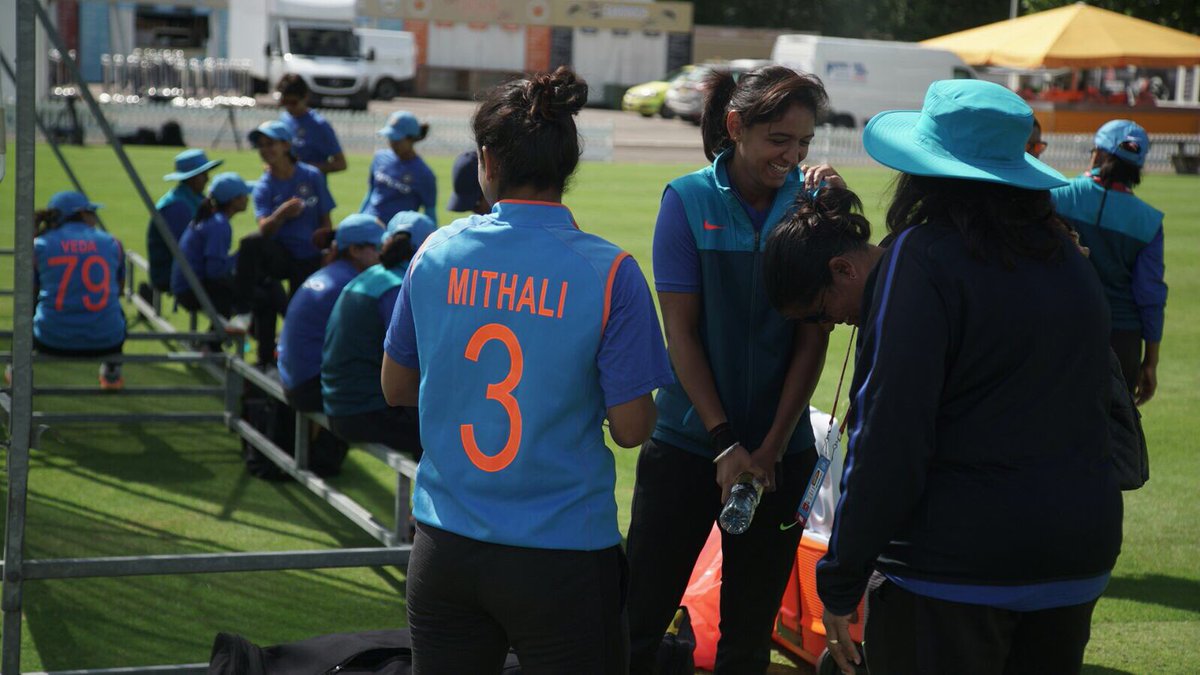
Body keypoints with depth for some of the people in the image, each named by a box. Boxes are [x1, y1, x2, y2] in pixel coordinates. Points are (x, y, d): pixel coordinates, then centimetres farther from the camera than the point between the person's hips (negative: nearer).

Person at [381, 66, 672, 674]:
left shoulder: (437, 252, -2)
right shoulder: (609, 272, -13)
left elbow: (396, 389, 9)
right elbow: (632, 428, -11)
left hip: (444, 548, 4)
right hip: (562, 551, -3)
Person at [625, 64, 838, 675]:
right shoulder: (689, 200, -5)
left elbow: (814, 336, -3)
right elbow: (681, 331, -6)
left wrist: (772, 447, -9)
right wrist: (725, 443, -12)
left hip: (781, 448, 2)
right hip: (688, 441, -1)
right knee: (640, 619, 0)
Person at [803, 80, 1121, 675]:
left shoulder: (923, 255, -13)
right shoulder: (1070, 261, 9)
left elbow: (889, 436, -16)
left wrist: (841, 582, -12)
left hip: (953, 567, -7)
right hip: (1078, 558, 7)